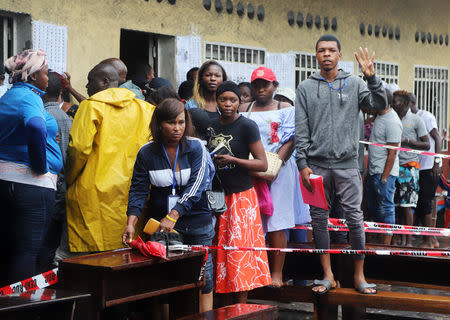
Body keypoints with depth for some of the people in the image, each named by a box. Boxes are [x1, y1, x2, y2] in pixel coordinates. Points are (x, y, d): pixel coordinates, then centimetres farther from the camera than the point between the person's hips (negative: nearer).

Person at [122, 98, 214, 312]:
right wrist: (131, 223, -16)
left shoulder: (195, 148, -4)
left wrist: (173, 216, -25)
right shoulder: (147, 153, 0)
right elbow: (138, 190, -1)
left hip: (196, 221, -1)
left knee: (203, 277, 1)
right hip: (160, 223, 1)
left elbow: (195, 187, -13)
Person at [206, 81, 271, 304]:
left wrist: (232, 160, -21)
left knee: (240, 250, -5)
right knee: (222, 251, 5)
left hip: (241, 195, -5)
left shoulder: (247, 126, -7)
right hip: (218, 196, 5)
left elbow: (262, 164, -11)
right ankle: (226, 309, 12)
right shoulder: (212, 126, 10)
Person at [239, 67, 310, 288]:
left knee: (276, 222, -5)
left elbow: (290, 141, -3)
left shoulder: (285, 109, 7)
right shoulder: (244, 110, 15)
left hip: (279, 170, -2)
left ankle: (277, 274, -2)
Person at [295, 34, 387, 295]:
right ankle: (328, 275, 14)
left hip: (347, 165, -1)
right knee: (319, 218, 4)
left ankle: (359, 276, 7)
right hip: (317, 165, 1)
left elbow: (380, 105, -4)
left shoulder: (354, 84, 7)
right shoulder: (306, 88, 8)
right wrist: (303, 163, -3)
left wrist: (372, 77, -16)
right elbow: (301, 129, 4)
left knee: (355, 218, -2)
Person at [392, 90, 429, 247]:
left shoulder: (416, 120, 0)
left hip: (409, 165, -5)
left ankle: (409, 241, -7)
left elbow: (426, 145, -2)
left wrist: (406, 141, -13)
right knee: (398, 205, 4)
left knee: (406, 205, -10)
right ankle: (402, 239, 9)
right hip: (395, 165, 5)